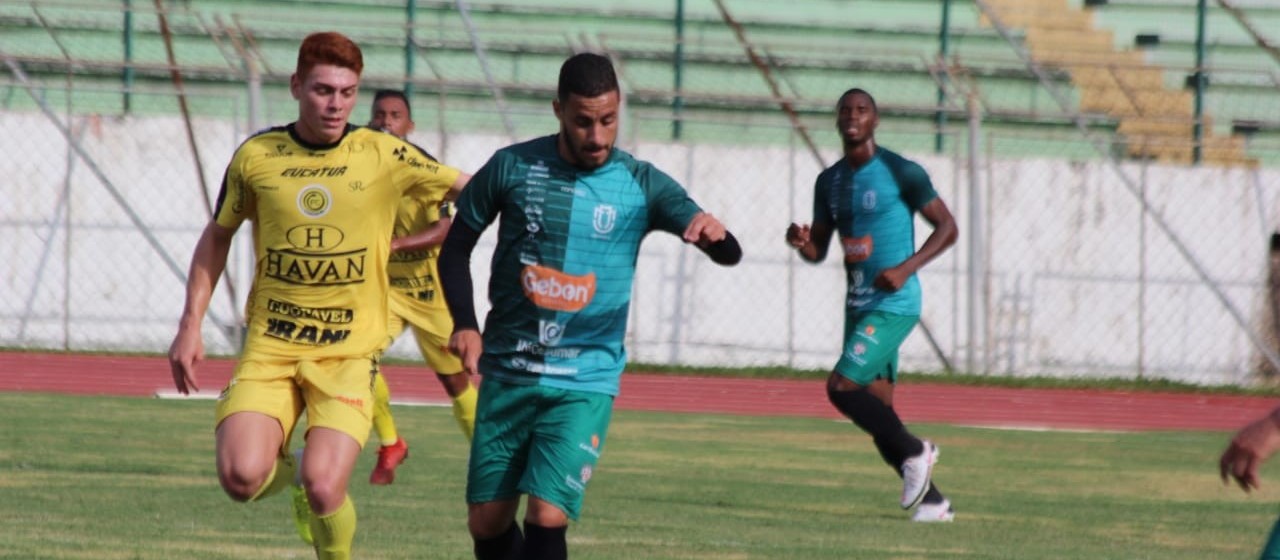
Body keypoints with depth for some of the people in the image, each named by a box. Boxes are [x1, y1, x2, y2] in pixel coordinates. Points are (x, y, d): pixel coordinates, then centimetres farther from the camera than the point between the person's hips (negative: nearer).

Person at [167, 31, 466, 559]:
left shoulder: (384, 156, -4)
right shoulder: (256, 156, 1)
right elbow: (217, 237, 15)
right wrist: (190, 326, 10)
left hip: (349, 352, -1)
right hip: (269, 344, 1)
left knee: (323, 490, -18)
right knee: (241, 477, -18)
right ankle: (284, 463, 20)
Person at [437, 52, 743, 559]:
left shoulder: (642, 185, -3)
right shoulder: (513, 167, -3)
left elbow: (728, 254, -11)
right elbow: (456, 248, 10)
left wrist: (715, 234, -36)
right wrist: (465, 325, -6)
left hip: (585, 383, -2)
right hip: (507, 372, 2)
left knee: (547, 517, -16)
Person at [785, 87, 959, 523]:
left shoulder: (900, 173, -9)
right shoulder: (829, 182, 11)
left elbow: (947, 227, -7)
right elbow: (818, 251, 17)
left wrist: (906, 268, -19)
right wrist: (802, 242, -8)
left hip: (893, 305, -8)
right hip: (858, 306, 8)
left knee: (841, 386, -18)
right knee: (877, 410, 6)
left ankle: (914, 453, -2)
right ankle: (932, 501, 14)